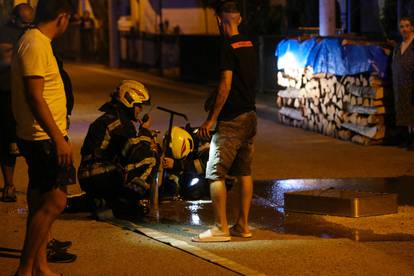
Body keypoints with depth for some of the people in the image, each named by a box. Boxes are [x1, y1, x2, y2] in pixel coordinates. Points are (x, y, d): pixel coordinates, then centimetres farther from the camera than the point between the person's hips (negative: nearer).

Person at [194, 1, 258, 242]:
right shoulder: (250, 46, 11)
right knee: (244, 173, 12)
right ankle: (243, 225, 17)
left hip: (231, 120, -9)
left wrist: (211, 119, -16)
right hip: (250, 116, 9)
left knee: (216, 174, -5)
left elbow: (226, 86, -19)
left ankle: (222, 228, -5)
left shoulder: (229, 48, -15)